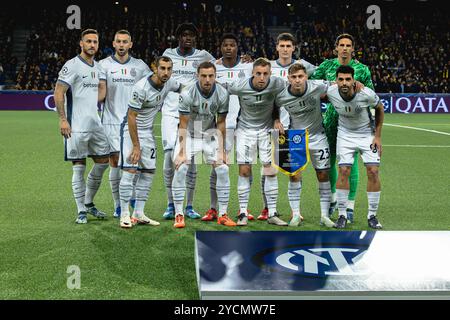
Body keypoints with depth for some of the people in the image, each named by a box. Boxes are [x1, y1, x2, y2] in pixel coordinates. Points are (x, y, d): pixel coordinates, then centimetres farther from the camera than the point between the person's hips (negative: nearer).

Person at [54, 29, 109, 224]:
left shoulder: (98, 67, 14)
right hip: (76, 126, -7)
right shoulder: (72, 65, -9)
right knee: (79, 167, -2)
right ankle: (81, 211, 7)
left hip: (95, 124, 8)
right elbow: (58, 93, -13)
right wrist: (63, 119, -20)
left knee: (103, 161, 9)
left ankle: (89, 203, 25)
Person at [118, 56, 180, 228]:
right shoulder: (141, 87, -26)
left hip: (148, 131, 7)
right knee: (130, 170, -14)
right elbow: (131, 117, -22)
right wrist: (136, 146, -21)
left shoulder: (169, 83, -6)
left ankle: (139, 214, 13)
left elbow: (184, 89, 20)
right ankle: (125, 215, -7)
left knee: (148, 172, 6)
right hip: (131, 129, -7)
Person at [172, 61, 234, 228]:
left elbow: (220, 123, -6)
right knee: (180, 169, -17)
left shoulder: (222, 94, -17)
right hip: (189, 134, -3)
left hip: (210, 134, 3)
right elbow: (183, 125, -19)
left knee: (223, 169, -7)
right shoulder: (187, 94, -25)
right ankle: (179, 215, -7)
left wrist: (221, 150, -7)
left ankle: (223, 215, 5)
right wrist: (182, 153, -22)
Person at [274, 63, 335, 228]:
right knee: (294, 175, -8)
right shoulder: (282, 96, -17)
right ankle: (296, 214, 3)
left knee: (323, 175, 2)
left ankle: (324, 215, 12)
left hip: (317, 135, 1)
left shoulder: (317, 86, -19)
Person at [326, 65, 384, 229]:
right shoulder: (330, 92, -21)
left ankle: (372, 215, 3)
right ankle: (342, 215, 0)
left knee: (373, 172, -9)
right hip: (345, 134, 1)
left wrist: (377, 136, -4)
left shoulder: (366, 94, -26)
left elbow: (380, 109, -5)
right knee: (343, 171, -10)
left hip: (367, 134, -1)